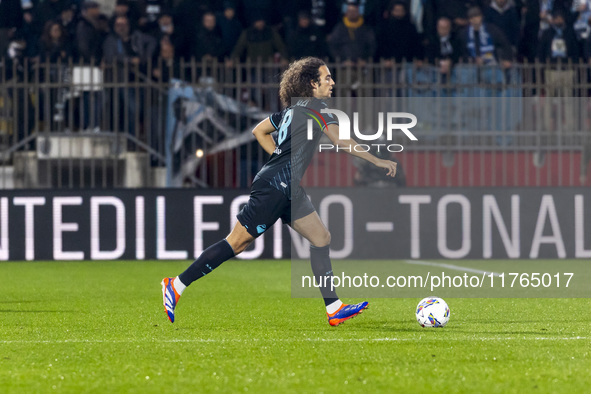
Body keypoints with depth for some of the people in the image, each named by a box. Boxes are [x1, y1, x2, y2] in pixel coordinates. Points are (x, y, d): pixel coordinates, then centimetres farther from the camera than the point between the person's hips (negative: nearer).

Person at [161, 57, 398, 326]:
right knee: (236, 243, -8)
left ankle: (334, 309, 3)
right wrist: (377, 161, -12)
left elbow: (259, 130, 27)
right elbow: (342, 142, -17)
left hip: (289, 192, 10)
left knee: (321, 238, 5)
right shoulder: (314, 106, -9)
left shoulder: (293, 109, 17)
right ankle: (176, 286, -4)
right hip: (275, 186, -10)